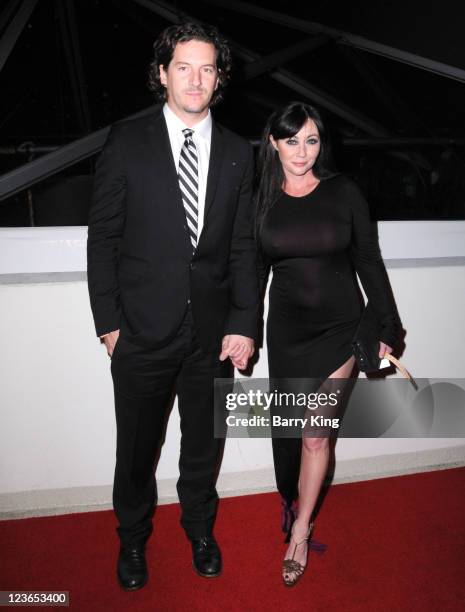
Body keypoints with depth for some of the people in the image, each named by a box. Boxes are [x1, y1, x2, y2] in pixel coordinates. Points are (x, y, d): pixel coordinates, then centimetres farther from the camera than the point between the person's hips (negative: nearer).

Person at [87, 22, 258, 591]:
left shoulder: (237, 152, 5)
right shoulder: (127, 141, -3)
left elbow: (243, 246, 4)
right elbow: (102, 238, -3)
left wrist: (244, 323, -2)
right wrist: (108, 321, -7)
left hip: (213, 330, 2)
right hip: (142, 330, -2)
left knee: (204, 442, 18)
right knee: (137, 447, 15)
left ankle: (200, 528, 45)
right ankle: (133, 538, 42)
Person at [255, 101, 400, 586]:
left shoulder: (343, 192, -3)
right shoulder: (262, 199, 2)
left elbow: (369, 262, 1)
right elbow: (256, 270, 9)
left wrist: (386, 326, 2)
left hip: (338, 328, -2)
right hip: (286, 331, 2)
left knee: (316, 435, 1)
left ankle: (300, 530, 22)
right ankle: (293, 502, 40)